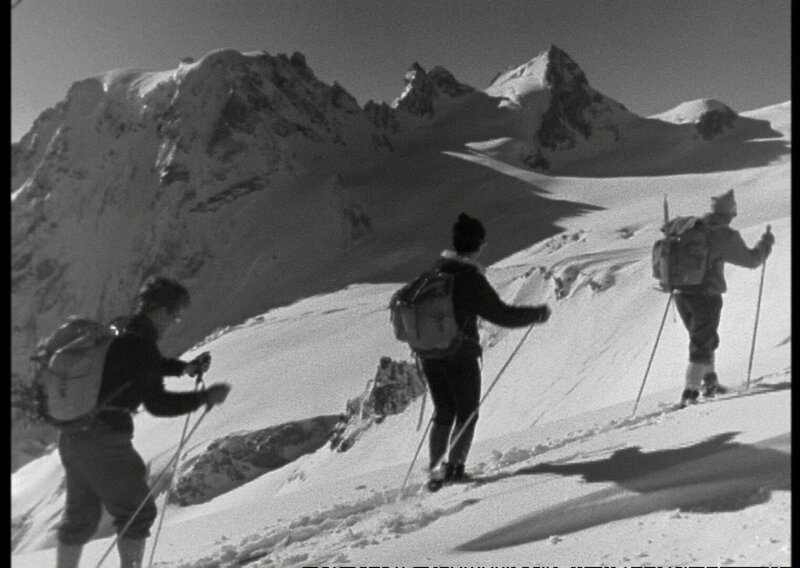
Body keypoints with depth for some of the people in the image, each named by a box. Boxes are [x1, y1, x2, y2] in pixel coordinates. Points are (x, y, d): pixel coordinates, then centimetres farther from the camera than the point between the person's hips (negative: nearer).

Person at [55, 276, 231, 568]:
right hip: (104, 438, -9)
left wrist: (184, 367, 18)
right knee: (138, 512, 7)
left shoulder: (117, 331, 9)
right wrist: (206, 397, -12)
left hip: (72, 433, 9)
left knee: (80, 515, 23)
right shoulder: (139, 343, -19)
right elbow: (157, 403, -20)